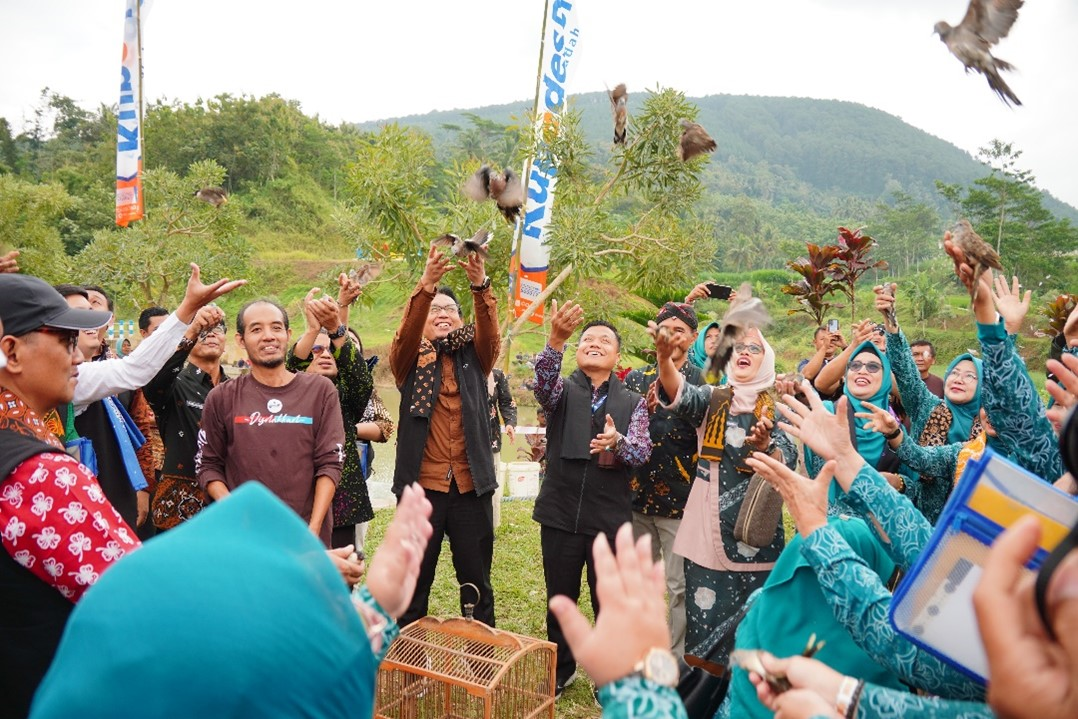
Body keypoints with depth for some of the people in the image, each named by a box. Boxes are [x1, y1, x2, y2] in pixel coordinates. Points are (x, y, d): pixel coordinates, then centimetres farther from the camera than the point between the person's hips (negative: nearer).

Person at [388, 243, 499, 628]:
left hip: (471, 485, 1)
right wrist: (426, 285, -32)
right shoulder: (409, 360, 5)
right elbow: (405, 335, -15)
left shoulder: (474, 358, 8)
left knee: (477, 585, 11)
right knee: (414, 585, 10)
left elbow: (490, 333, -11)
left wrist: (480, 285, -30)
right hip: (421, 485, -1)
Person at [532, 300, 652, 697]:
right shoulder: (561, 391, 3)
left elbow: (643, 451, -7)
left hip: (610, 518, 0)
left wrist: (617, 442, -30)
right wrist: (556, 339, -40)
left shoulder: (632, 402, 5)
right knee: (560, 599, 13)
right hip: (560, 514, 0)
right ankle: (561, 670, 35)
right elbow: (543, 379, -20)